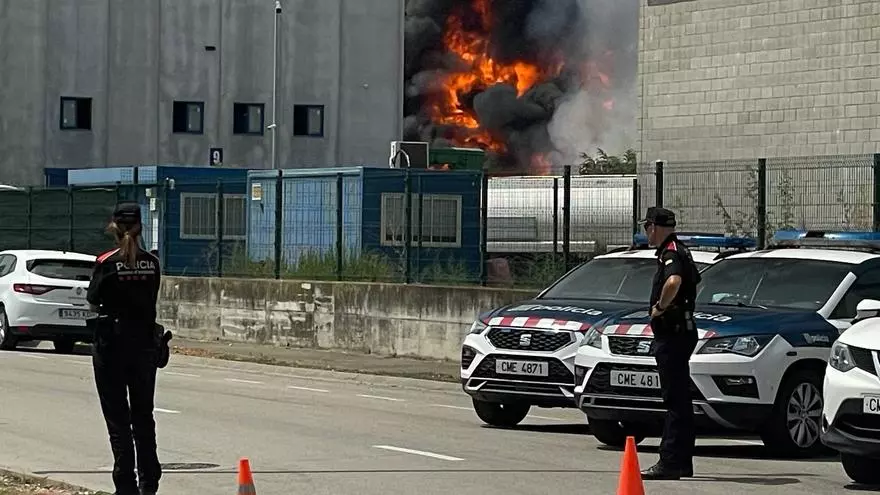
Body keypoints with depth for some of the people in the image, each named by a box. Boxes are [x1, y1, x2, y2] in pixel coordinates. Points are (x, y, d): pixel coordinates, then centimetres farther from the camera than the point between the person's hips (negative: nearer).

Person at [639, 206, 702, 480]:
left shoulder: (671, 254, -15)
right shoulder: (678, 252, 17)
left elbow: (673, 282, -38)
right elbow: (692, 280, 37)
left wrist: (660, 307, -23)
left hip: (673, 334, -11)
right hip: (677, 332, 11)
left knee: (675, 399, -11)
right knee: (679, 399, 13)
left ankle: (670, 463, -13)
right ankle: (681, 462, 19)